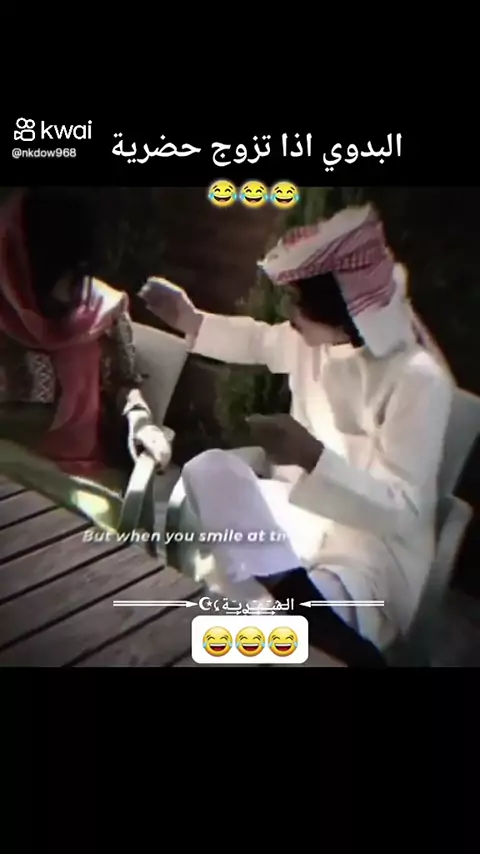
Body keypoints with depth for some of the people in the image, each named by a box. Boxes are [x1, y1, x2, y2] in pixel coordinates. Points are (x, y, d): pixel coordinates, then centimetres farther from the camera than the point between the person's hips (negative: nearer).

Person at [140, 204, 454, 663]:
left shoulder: (418, 379, -26)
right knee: (208, 470, -15)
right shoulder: (317, 340, -4)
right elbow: (258, 341, 19)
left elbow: (402, 509, -28)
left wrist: (311, 456, -40)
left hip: (372, 546, -8)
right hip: (308, 507, 8)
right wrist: (189, 319, 7)